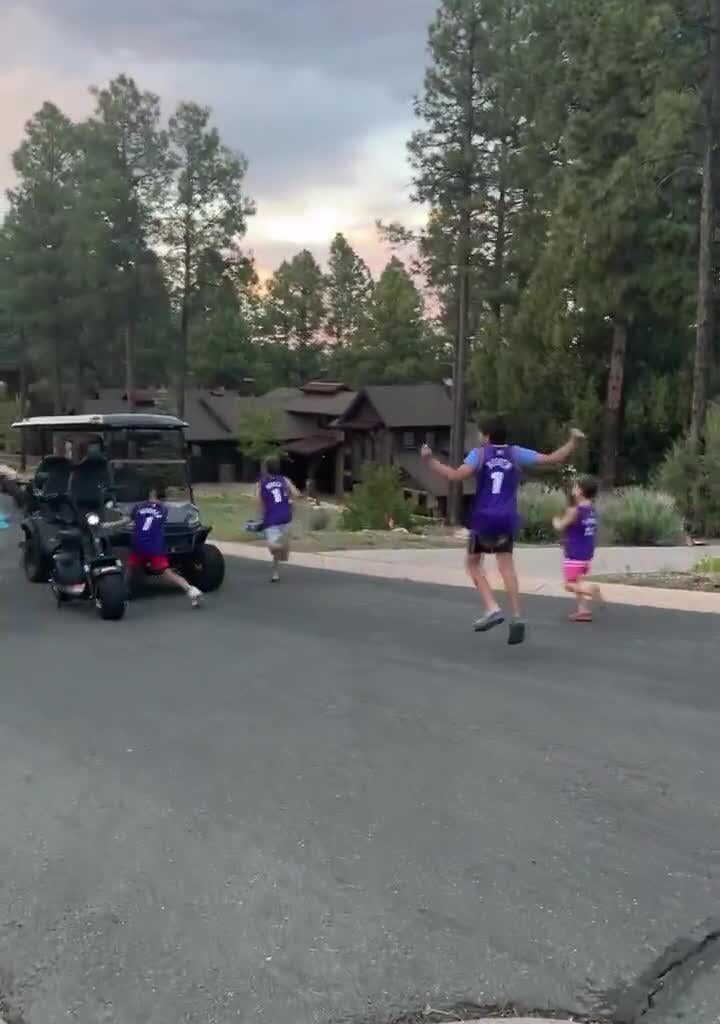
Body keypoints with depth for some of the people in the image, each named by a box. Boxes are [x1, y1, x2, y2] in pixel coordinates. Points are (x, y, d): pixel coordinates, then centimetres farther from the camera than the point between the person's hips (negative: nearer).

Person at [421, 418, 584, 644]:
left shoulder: (479, 454, -1)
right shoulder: (516, 453, 6)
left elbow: (456, 475, -15)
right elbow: (553, 459, 5)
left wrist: (430, 459, -9)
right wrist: (573, 441, 17)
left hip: (484, 518, -3)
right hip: (507, 519, 3)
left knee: (472, 562, 13)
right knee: (506, 566, 7)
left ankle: (492, 609, -1)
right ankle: (516, 617, -3)